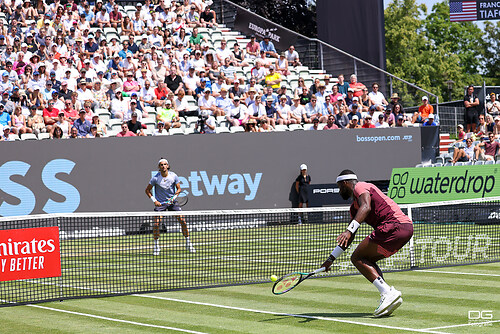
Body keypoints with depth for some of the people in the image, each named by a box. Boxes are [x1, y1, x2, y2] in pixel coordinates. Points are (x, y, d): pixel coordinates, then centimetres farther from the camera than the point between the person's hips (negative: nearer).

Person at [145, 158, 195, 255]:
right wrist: (154, 200, -10)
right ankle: (156, 245, 3)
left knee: (182, 220, -8)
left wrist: (174, 197, -14)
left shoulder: (173, 176, -6)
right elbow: (147, 190, 1)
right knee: (156, 223, -16)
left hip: (172, 202, 2)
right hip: (160, 203, -1)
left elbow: (178, 189, 4)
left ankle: (188, 243, 6)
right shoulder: (155, 178, -10)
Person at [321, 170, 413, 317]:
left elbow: (366, 207, -21)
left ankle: (388, 293, -19)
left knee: (357, 258, -6)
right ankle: (390, 298, 2)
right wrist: (331, 258, 39)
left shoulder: (360, 187, 2)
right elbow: (348, 239, 37)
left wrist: (349, 230, -32)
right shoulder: (354, 207, 31)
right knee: (367, 260, 17)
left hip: (394, 225, -10)